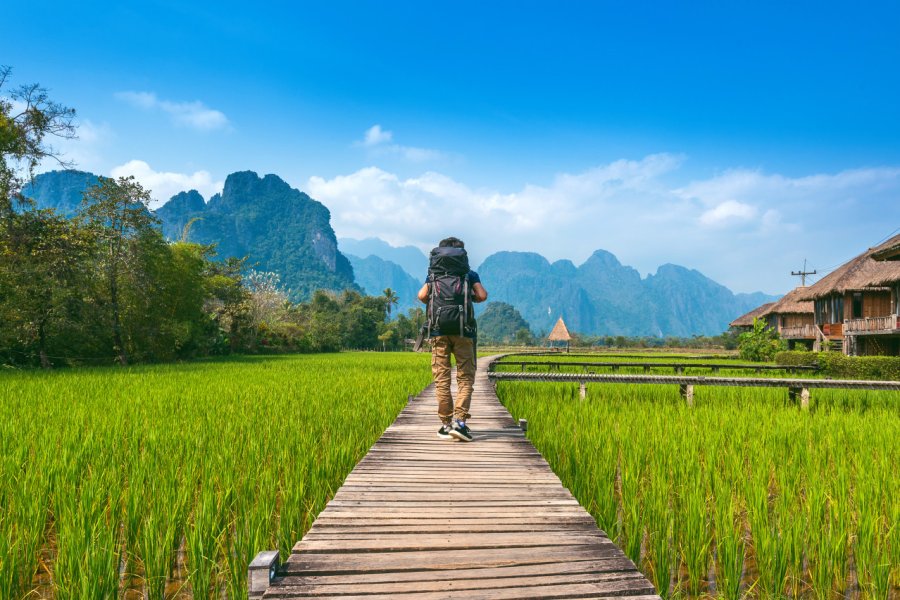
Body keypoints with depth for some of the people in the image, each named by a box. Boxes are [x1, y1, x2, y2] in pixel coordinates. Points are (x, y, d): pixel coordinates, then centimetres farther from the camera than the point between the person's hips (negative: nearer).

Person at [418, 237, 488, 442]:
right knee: (465, 378, 3)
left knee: (441, 378, 5)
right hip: (463, 330, -1)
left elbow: (422, 296, 0)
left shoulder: (433, 274, 15)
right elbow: (482, 296, 0)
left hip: (438, 329, 1)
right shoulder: (470, 274, 12)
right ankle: (459, 421, -10)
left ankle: (446, 424, 6)